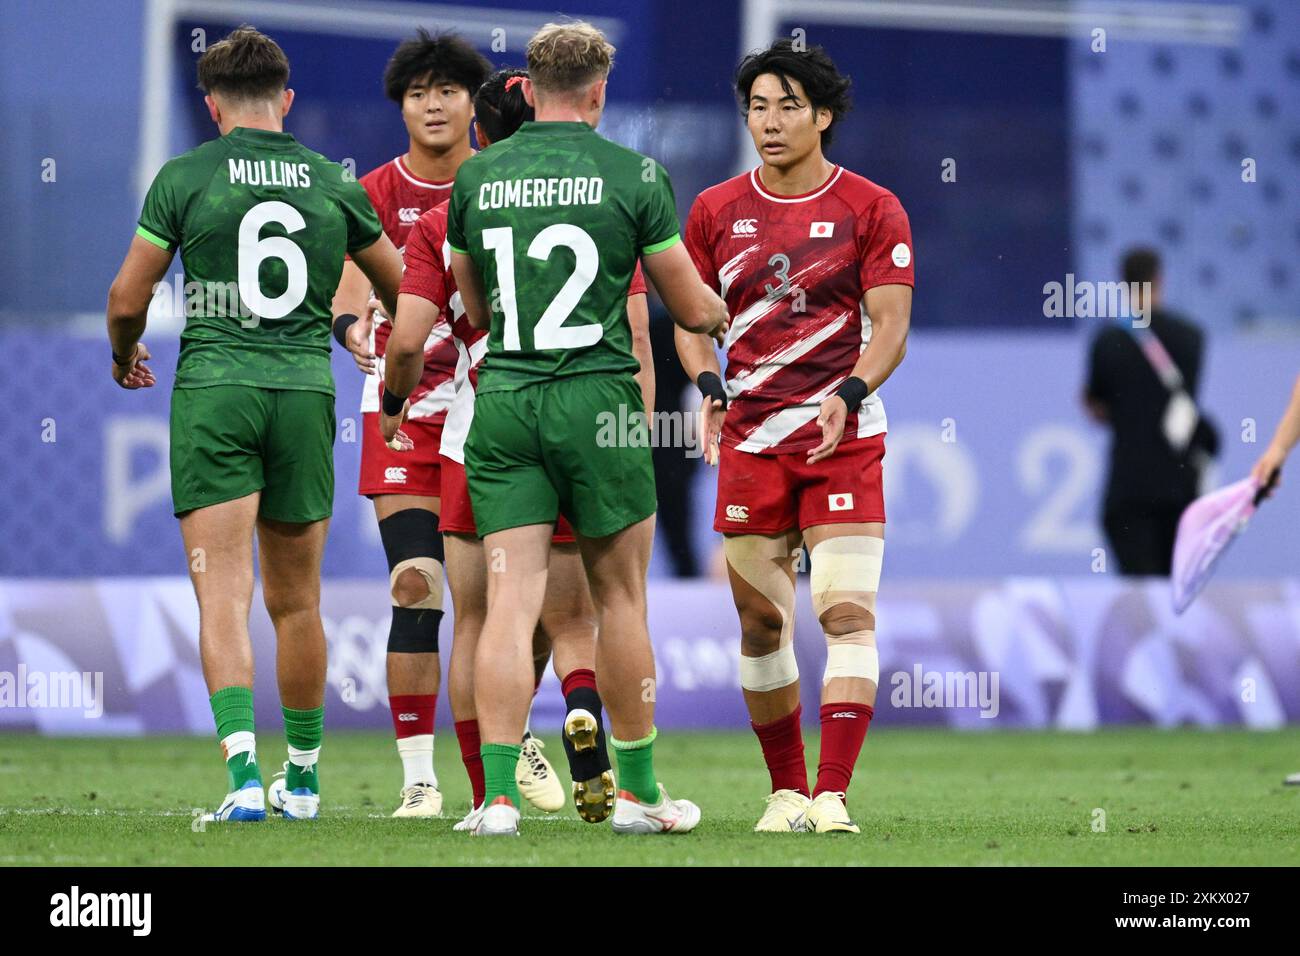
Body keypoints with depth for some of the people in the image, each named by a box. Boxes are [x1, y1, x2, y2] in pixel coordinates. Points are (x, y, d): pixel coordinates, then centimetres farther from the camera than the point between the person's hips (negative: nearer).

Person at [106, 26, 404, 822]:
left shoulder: (186, 178, 0)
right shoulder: (333, 183, 9)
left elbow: (128, 298, 2)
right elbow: (403, 289, 20)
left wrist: (125, 355, 24)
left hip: (213, 390, -3)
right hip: (305, 392, 3)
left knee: (223, 594, -7)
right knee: (296, 601, 14)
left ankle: (243, 768, -23)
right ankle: (303, 777, 25)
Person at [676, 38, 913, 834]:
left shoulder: (872, 209, -1)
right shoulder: (717, 211, 7)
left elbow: (891, 327, -5)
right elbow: (691, 318, 13)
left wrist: (848, 396, -22)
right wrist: (711, 387, -6)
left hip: (844, 440, -3)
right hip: (750, 441, 3)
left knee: (849, 612, -14)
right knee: (762, 622, 6)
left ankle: (833, 795, -17)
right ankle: (787, 790, 18)